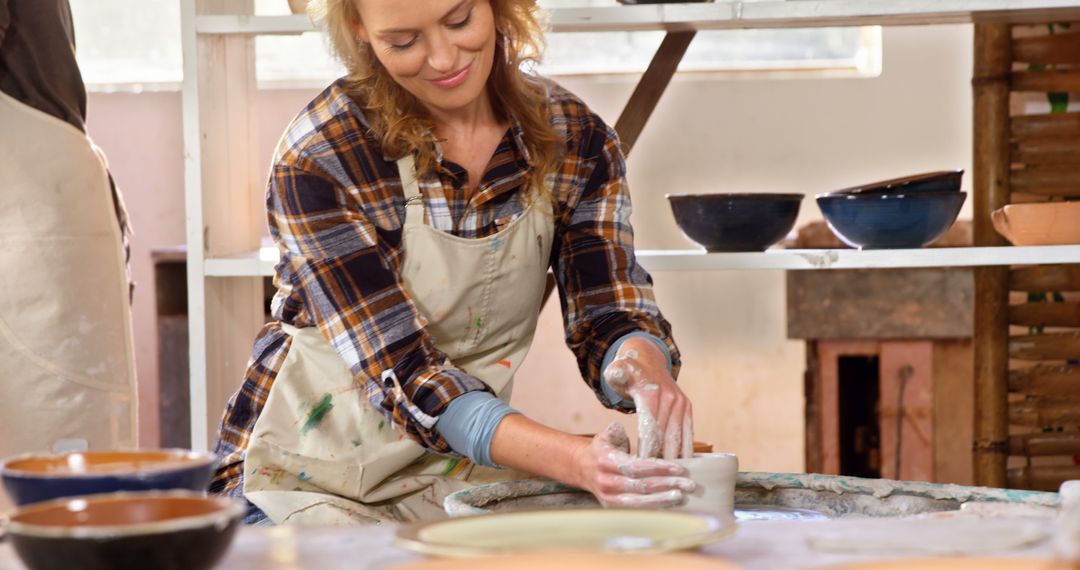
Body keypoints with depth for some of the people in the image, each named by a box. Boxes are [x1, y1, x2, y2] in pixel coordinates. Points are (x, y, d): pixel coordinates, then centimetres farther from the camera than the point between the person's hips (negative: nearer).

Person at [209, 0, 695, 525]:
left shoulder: (576, 141, -4)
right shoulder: (317, 160, -18)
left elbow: (608, 313, -7)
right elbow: (400, 370, -23)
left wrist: (643, 362, -34)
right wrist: (572, 459, -39)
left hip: (465, 474, 4)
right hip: (313, 478, -4)